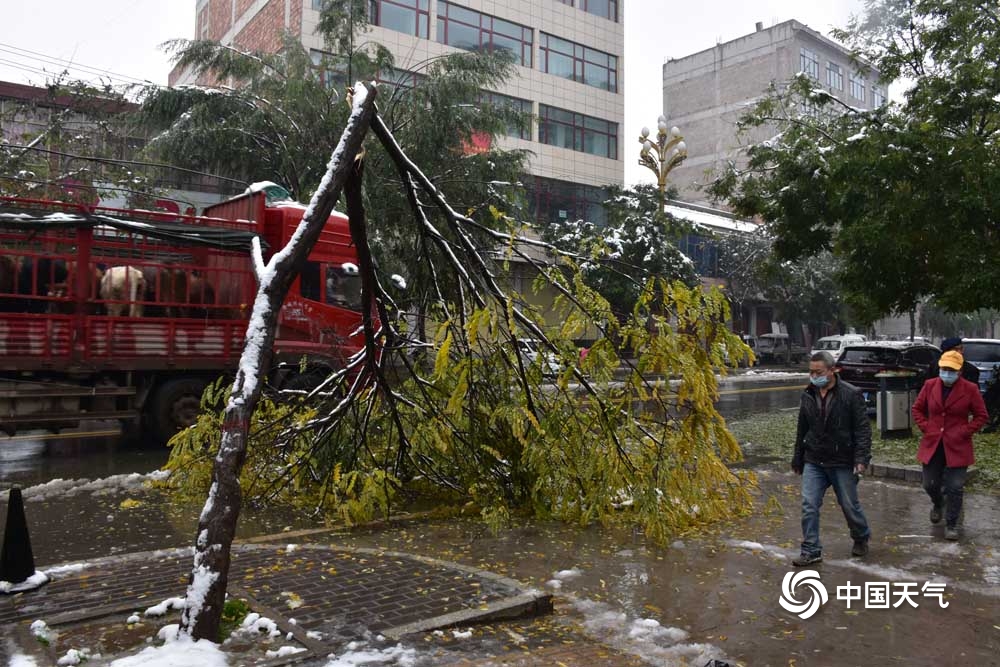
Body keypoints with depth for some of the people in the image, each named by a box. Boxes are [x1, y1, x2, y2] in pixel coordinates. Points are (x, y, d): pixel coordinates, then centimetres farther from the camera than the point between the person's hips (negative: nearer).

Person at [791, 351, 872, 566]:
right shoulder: (808, 395, 5)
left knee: (850, 505, 12)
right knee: (809, 505, -4)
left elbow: (863, 428, -11)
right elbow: (802, 430, 14)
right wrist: (798, 458, 17)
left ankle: (861, 538, 39)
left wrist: (861, 458, -19)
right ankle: (811, 551, 4)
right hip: (814, 462, 4)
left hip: (843, 463, -4)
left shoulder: (851, 394, -10)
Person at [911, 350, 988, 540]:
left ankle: (951, 525, 14)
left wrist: (964, 432, -9)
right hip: (932, 445, 3)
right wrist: (926, 428, -1)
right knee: (930, 484, 11)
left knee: (955, 488, 0)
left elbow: (981, 416, 0)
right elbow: (917, 409, 12)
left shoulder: (970, 389, -7)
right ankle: (937, 504, 43)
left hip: (957, 447, -2)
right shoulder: (930, 385, 0)